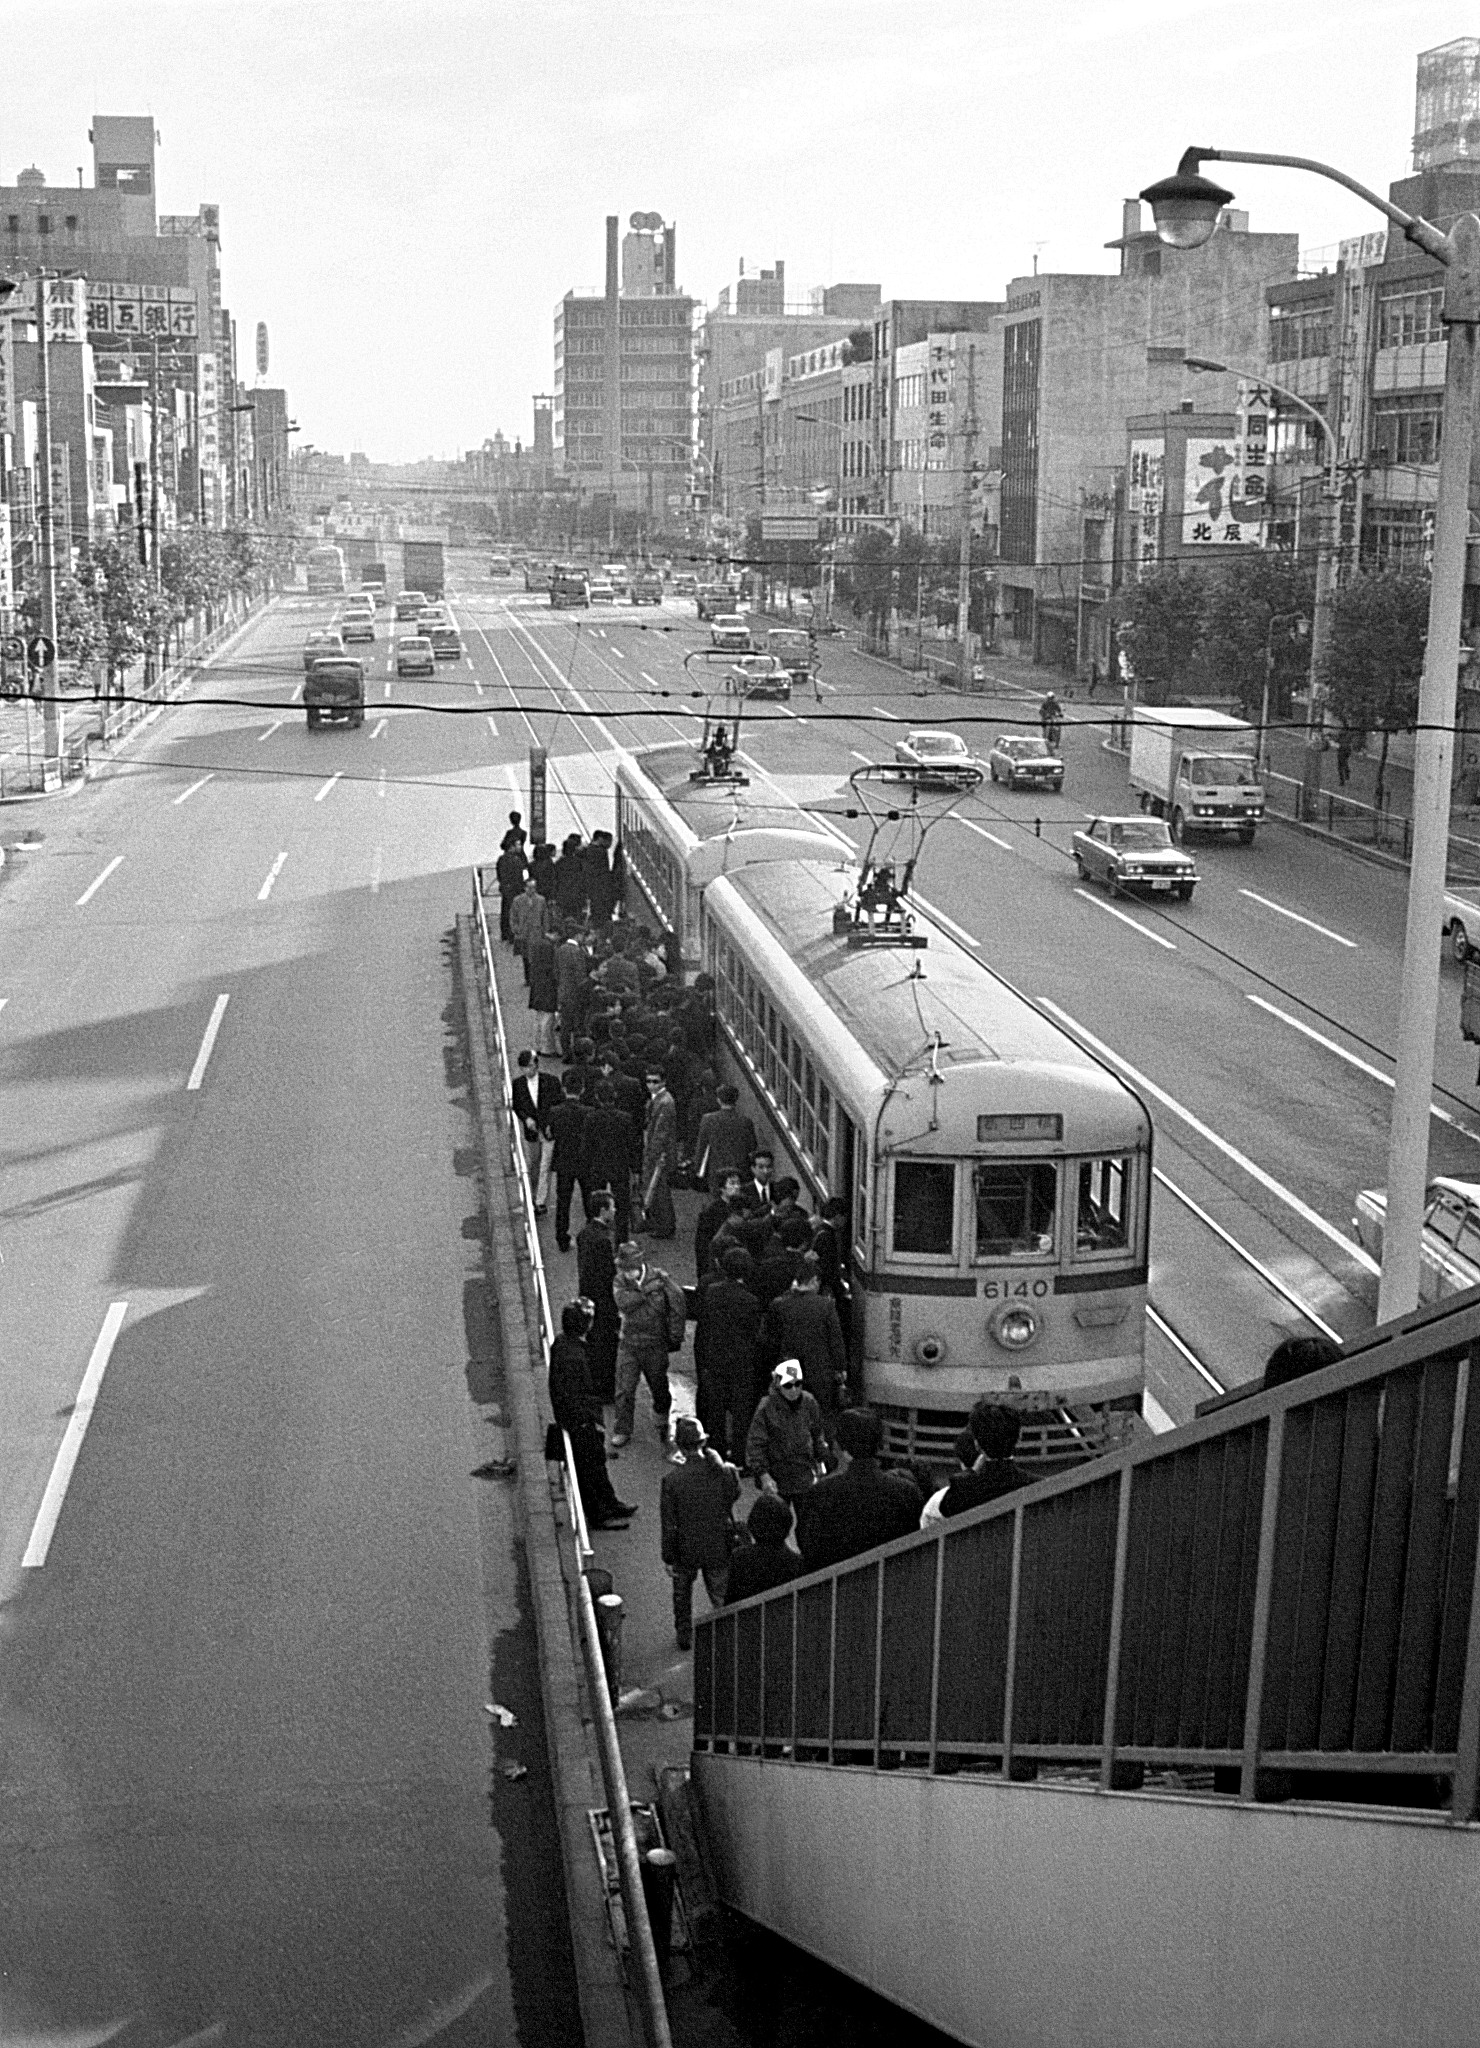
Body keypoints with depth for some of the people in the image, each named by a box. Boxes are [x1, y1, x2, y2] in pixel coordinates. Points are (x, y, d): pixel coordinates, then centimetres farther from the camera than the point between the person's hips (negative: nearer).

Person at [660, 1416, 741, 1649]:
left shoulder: (671, 1479, -22)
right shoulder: (725, 1472, -17)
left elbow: (669, 1524, -15)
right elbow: (734, 1496, 6)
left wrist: (668, 1558, -4)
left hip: (685, 1550, -1)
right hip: (719, 1547, 1)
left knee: (682, 1594, 26)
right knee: (721, 1596, 16)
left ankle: (684, 1635, 39)